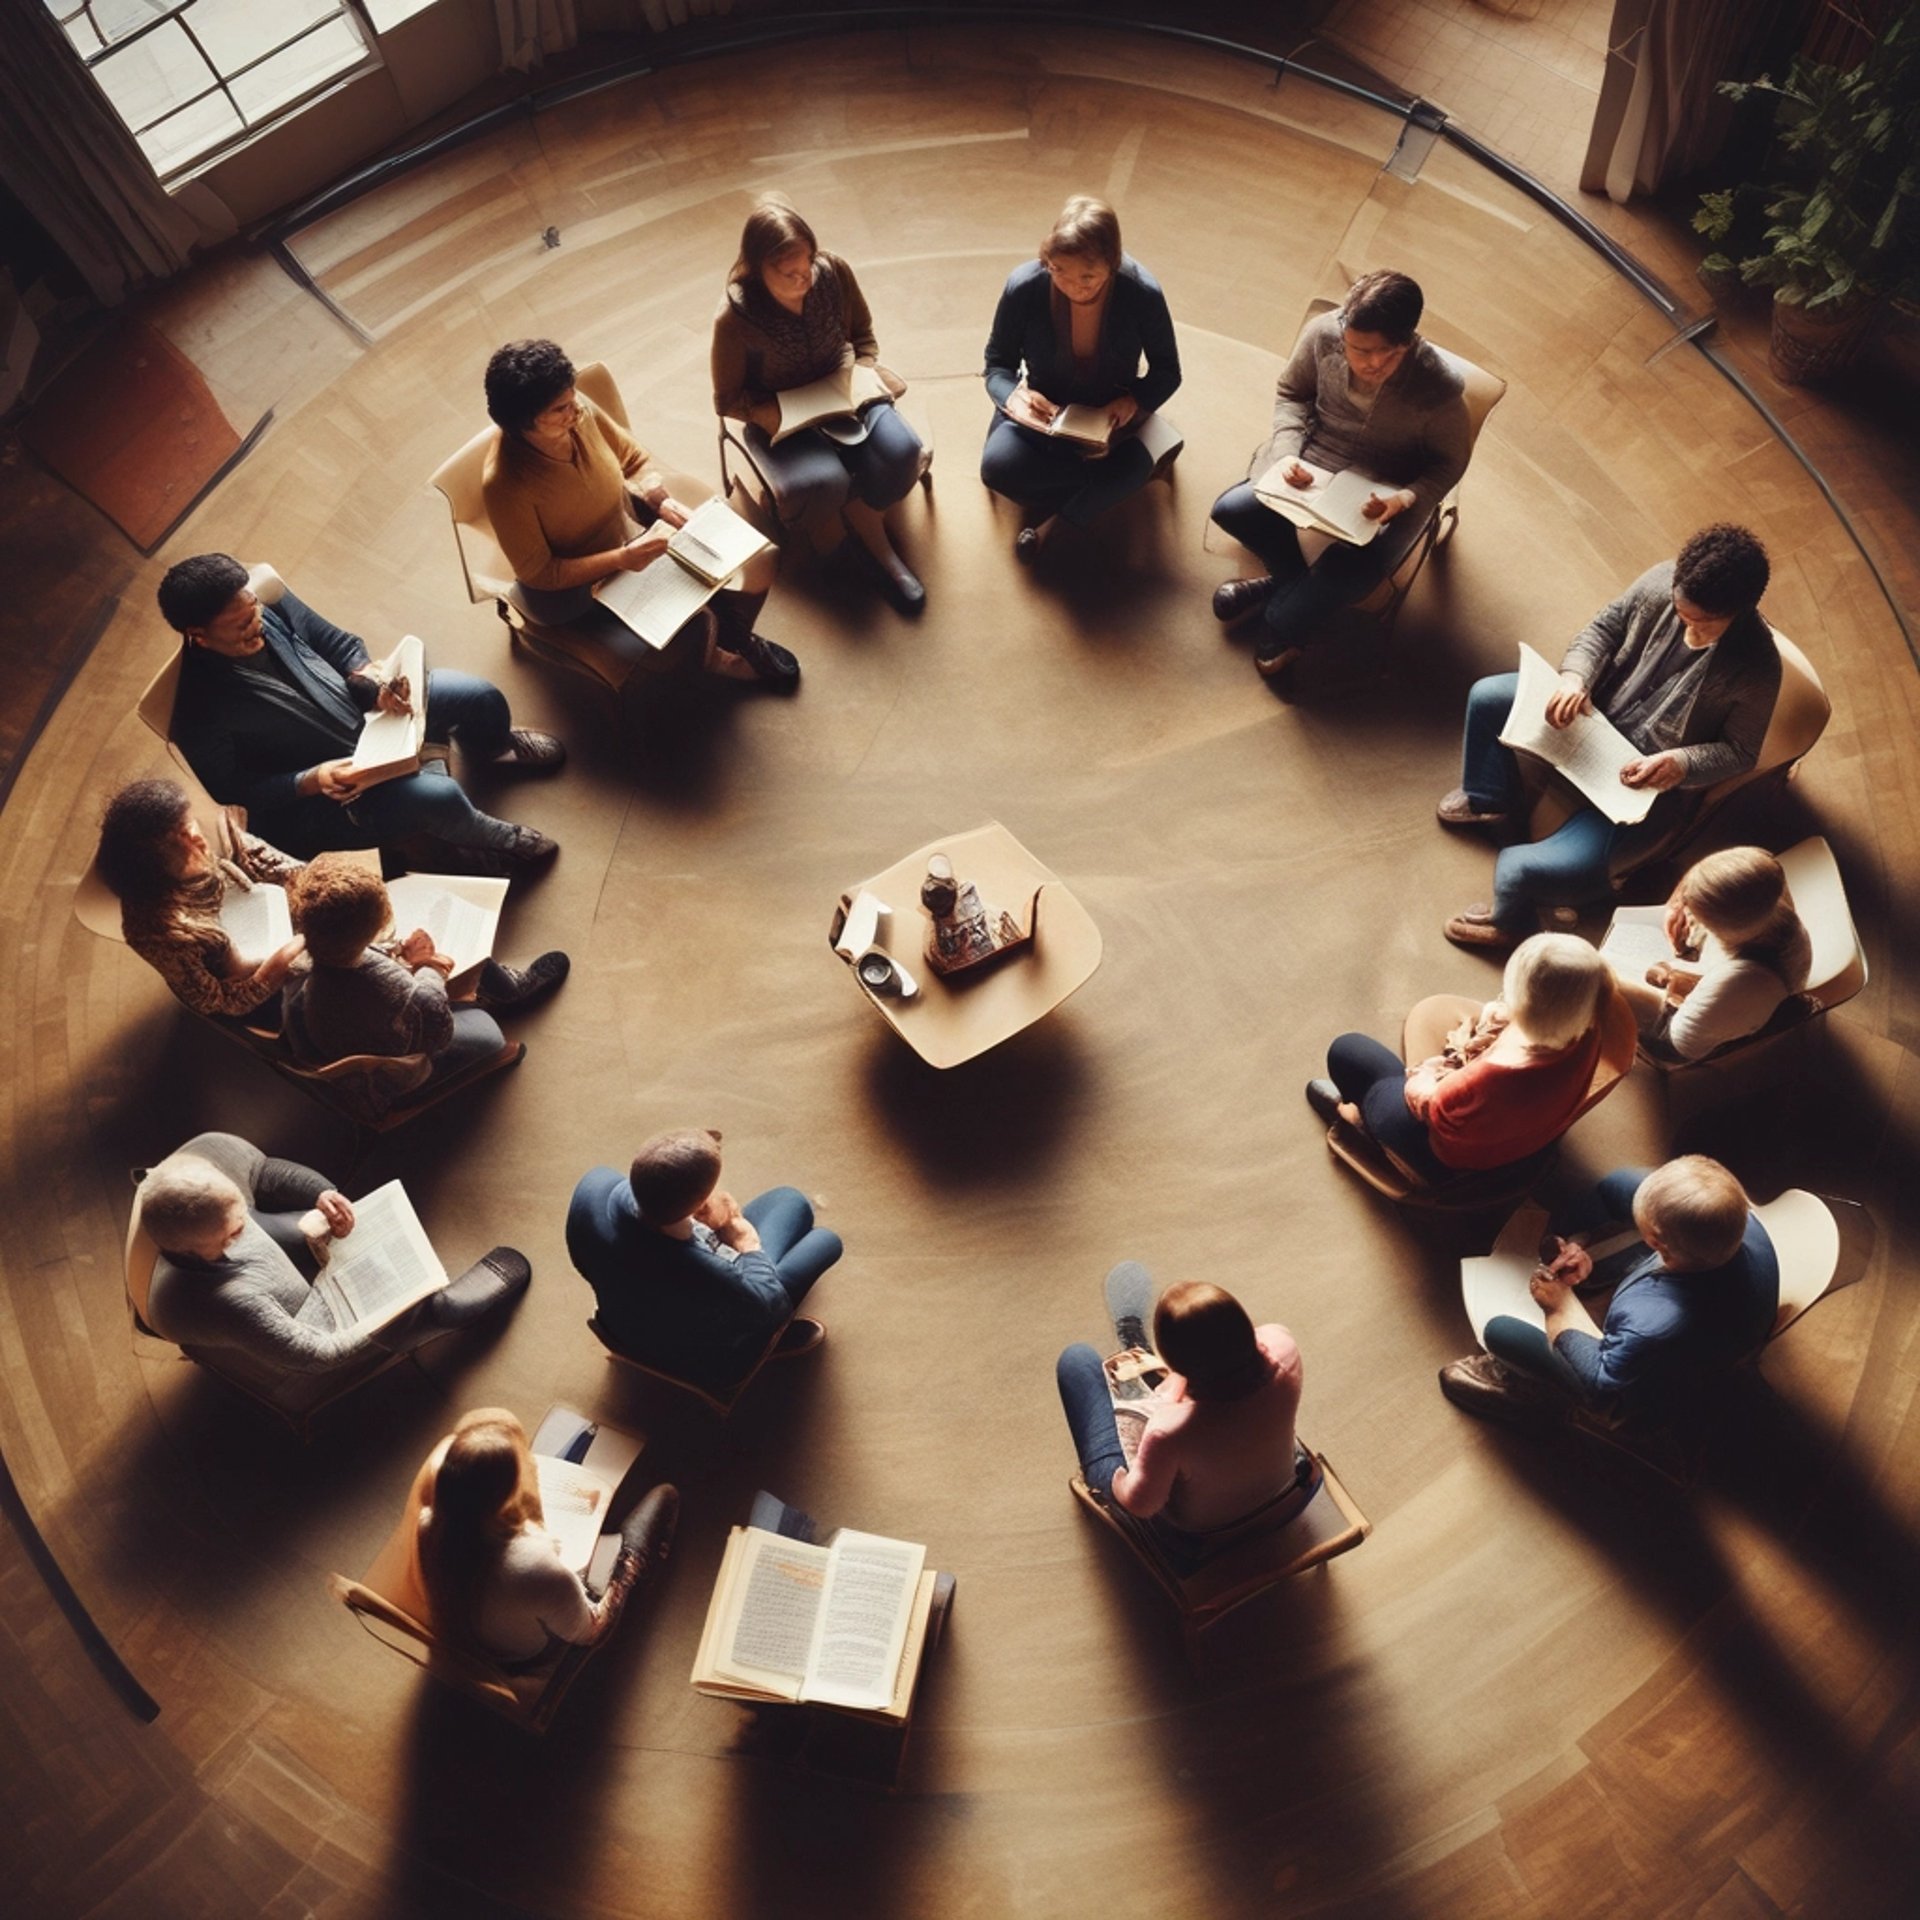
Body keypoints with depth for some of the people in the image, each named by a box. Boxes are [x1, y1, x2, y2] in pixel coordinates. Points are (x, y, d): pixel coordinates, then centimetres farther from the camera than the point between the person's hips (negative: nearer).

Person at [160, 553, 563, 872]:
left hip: (362, 714, 7)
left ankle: (491, 749, 37)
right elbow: (237, 794, -19)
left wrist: (376, 686, -22)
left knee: (480, 696, -1)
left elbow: (340, 645, -3)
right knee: (440, 797, -29)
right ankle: (488, 840, 7)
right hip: (311, 797, -6)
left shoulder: (270, 607, -15)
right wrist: (315, 780, -31)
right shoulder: (200, 712, -29)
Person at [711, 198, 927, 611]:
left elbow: (863, 334, 6)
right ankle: (867, 538, -1)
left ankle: (857, 526, 1)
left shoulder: (834, 271, -13)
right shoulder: (734, 318, -23)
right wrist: (782, 415, -26)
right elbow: (727, 400, -11)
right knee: (825, 483, -34)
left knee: (902, 451, -25)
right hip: (780, 415, -4)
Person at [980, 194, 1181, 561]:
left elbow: (1166, 371, -7)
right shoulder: (1023, 287, -22)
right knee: (998, 463, -31)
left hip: (1110, 413, 0)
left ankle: (1048, 509, -8)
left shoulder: (1143, 294, -22)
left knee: (1135, 467, -33)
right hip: (1043, 408, 0)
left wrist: (1133, 403, -30)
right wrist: (1014, 396, -32)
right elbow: (997, 364, -8)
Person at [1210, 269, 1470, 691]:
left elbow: (1450, 462, -9)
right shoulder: (1322, 333, -19)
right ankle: (1295, 582, 9)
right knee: (1231, 509, -17)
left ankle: (1283, 623, 2)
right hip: (1313, 459, 3)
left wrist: (1405, 499, -28)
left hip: (1388, 491, -3)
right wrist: (1287, 452, -16)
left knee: (1352, 573, -30)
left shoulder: (1440, 387, -26)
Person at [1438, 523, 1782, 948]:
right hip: (1595, 711, 6)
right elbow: (1605, 626, -2)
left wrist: (1681, 764, -33)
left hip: (1651, 780, -6)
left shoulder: (1756, 669, -28)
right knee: (1487, 696, 2)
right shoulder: (1661, 582, -19)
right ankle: (1488, 800, 28)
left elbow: (1740, 752, -14)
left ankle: (1509, 916, 13)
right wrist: (1575, 676, -21)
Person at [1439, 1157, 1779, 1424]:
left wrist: (1563, 1305, -14)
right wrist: (1580, 1244, -16)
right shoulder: (1744, 1221, -33)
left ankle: (1545, 1390, 27)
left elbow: (1601, 1387, -24)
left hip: (1651, 1394, -6)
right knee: (1619, 1184, 5)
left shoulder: (1654, 1327, -47)